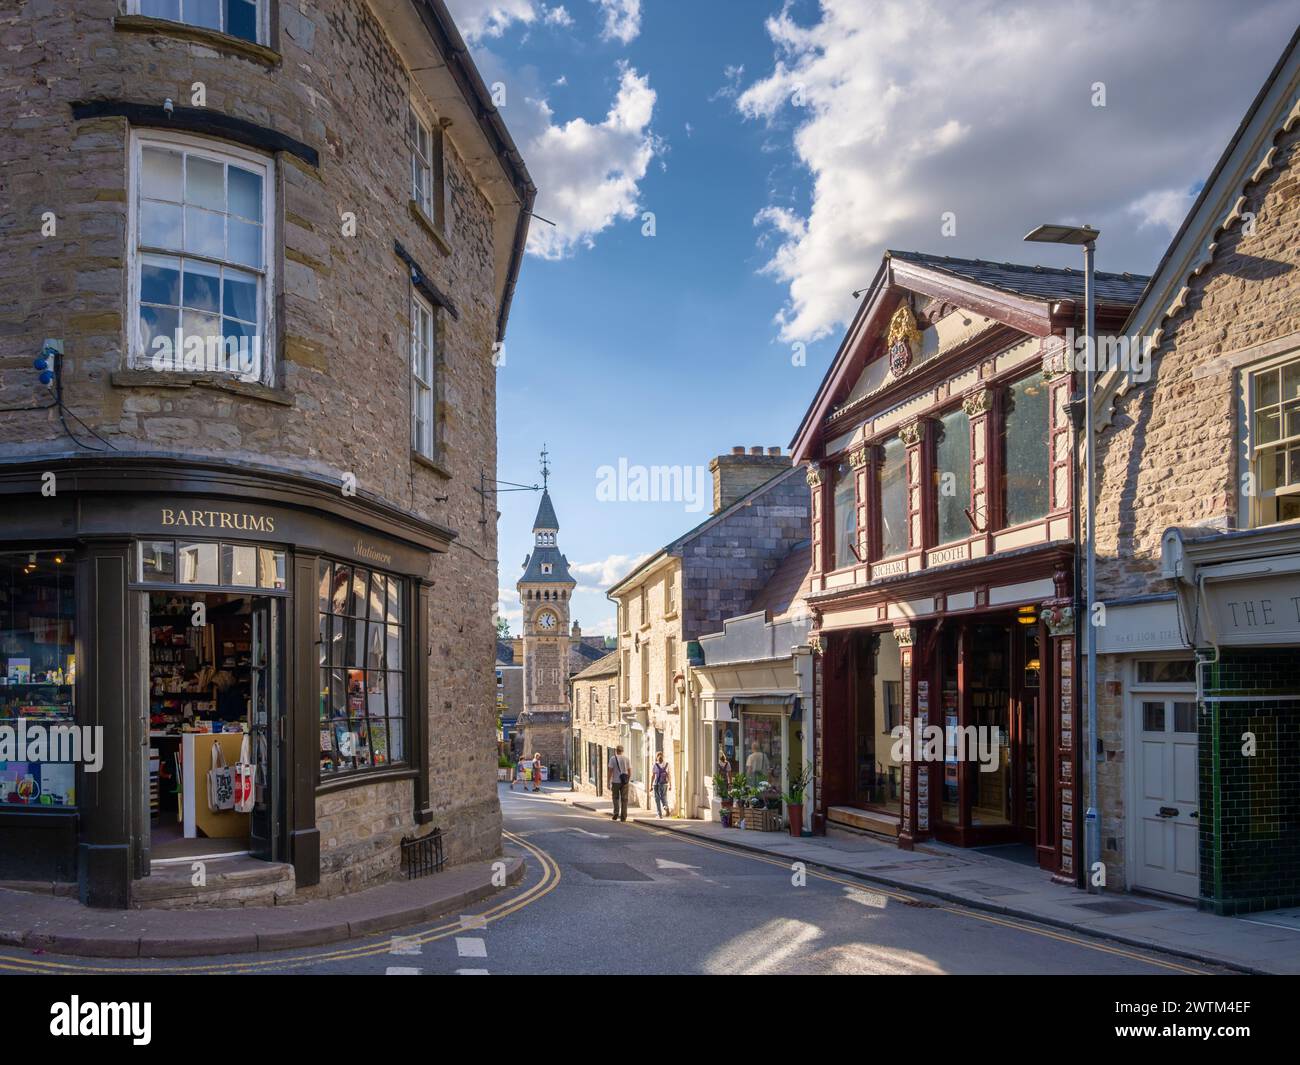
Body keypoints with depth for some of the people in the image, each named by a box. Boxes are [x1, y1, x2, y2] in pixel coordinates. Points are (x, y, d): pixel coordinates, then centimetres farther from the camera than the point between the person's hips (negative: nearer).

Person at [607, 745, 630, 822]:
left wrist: (609, 783, -3)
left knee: (616, 798, 15)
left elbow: (610, 771, -7)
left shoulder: (613, 758, -4)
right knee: (624, 799, 5)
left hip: (615, 781, -2)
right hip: (625, 782, 2)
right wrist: (628, 781, 18)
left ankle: (616, 813, 0)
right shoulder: (626, 759, 5)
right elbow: (630, 772, 5)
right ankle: (623, 817, 3)